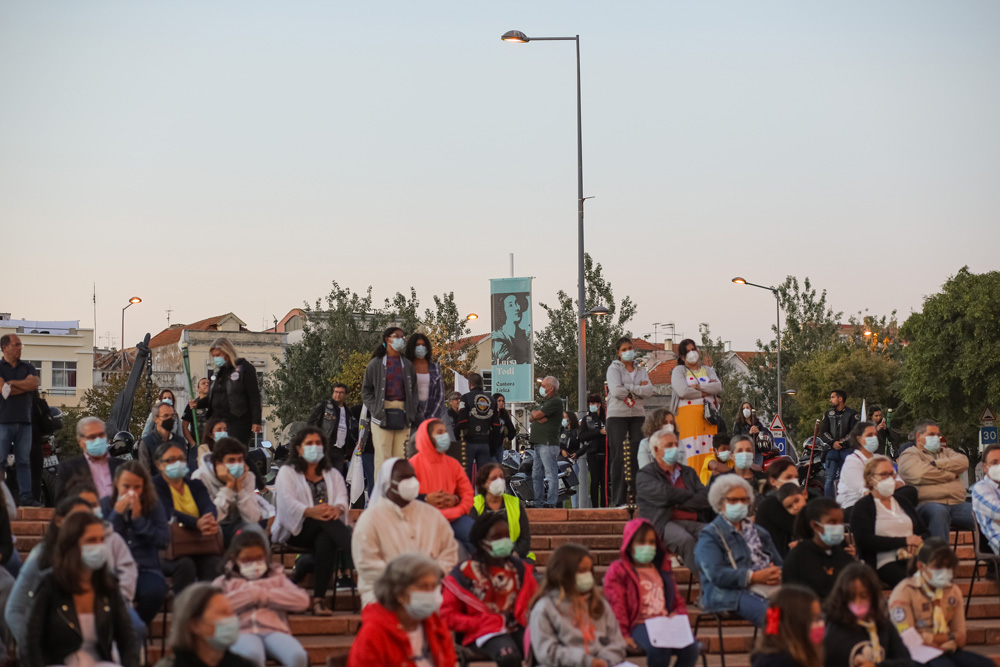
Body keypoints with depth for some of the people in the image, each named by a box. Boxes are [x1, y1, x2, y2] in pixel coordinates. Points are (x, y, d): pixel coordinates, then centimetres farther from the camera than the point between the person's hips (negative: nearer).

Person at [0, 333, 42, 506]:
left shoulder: (28, 368, 15)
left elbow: (36, 383, -3)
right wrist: (26, 385, -1)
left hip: (24, 421, 4)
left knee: (24, 461, 3)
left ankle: (26, 496, 2)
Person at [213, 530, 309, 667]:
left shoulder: (277, 577, 26)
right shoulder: (225, 581, 22)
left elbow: (303, 600, 10)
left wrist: (265, 595, 3)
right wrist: (250, 594, -1)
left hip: (274, 631, 2)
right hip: (242, 633, -2)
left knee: (298, 656, -35)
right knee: (252, 655, -41)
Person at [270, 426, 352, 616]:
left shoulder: (332, 474, 26)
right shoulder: (287, 472, 15)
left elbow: (342, 497, 5)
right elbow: (287, 502, -6)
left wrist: (338, 508, -23)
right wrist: (310, 512, -27)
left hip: (325, 531, 2)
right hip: (295, 529, -2)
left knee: (325, 541, -38)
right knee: (326, 521, -37)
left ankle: (319, 599, -41)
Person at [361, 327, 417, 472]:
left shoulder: (407, 365, 14)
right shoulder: (376, 364, 5)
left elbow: (413, 391, 15)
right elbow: (366, 390, 7)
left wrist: (411, 414, 2)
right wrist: (375, 409, -6)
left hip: (402, 415, 3)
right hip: (382, 415, -3)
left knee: (401, 457, 0)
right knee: (383, 456, -9)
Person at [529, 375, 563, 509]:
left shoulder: (555, 401, -7)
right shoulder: (544, 401, 24)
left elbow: (536, 415, -13)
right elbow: (532, 417, 14)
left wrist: (535, 413, 9)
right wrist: (539, 417, -6)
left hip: (548, 444, -10)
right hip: (538, 443, 10)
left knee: (551, 475, -11)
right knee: (536, 475, 11)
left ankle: (551, 503, -16)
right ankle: (538, 503, 15)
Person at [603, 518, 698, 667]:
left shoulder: (662, 568, 24)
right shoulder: (618, 571, 7)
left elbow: (678, 600, 26)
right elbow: (616, 606, -2)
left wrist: (678, 615, 3)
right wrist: (623, 635, -14)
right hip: (639, 625, -5)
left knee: (690, 647, -27)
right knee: (659, 649, -37)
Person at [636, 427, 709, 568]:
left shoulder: (688, 472, 26)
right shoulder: (645, 475, 9)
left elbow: (705, 498, 11)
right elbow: (665, 495, -10)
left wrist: (679, 503, -3)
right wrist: (691, 496, 6)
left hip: (692, 523, 5)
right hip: (664, 524, -5)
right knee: (685, 539, -38)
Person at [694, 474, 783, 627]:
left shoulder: (759, 532, 29)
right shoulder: (709, 535, 7)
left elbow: (779, 563, 25)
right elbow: (716, 575, -7)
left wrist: (777, 575, -2)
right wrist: (755, 576, -15)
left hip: (768, 586, 6)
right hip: (731, 592, -6)